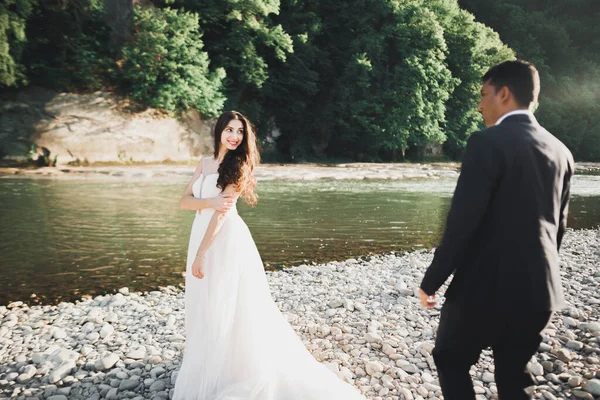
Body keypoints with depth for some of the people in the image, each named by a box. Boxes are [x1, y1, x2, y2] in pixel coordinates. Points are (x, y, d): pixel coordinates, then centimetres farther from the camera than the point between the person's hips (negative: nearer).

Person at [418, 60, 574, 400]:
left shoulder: (488, 142, -15)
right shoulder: (560, 151, 8)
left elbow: (462, 222, -20)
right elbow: (559, 225, 14)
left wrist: (431, 281, -10)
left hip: (487, 285, -7)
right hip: (539, 289, 7)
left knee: (451, 361, 16)